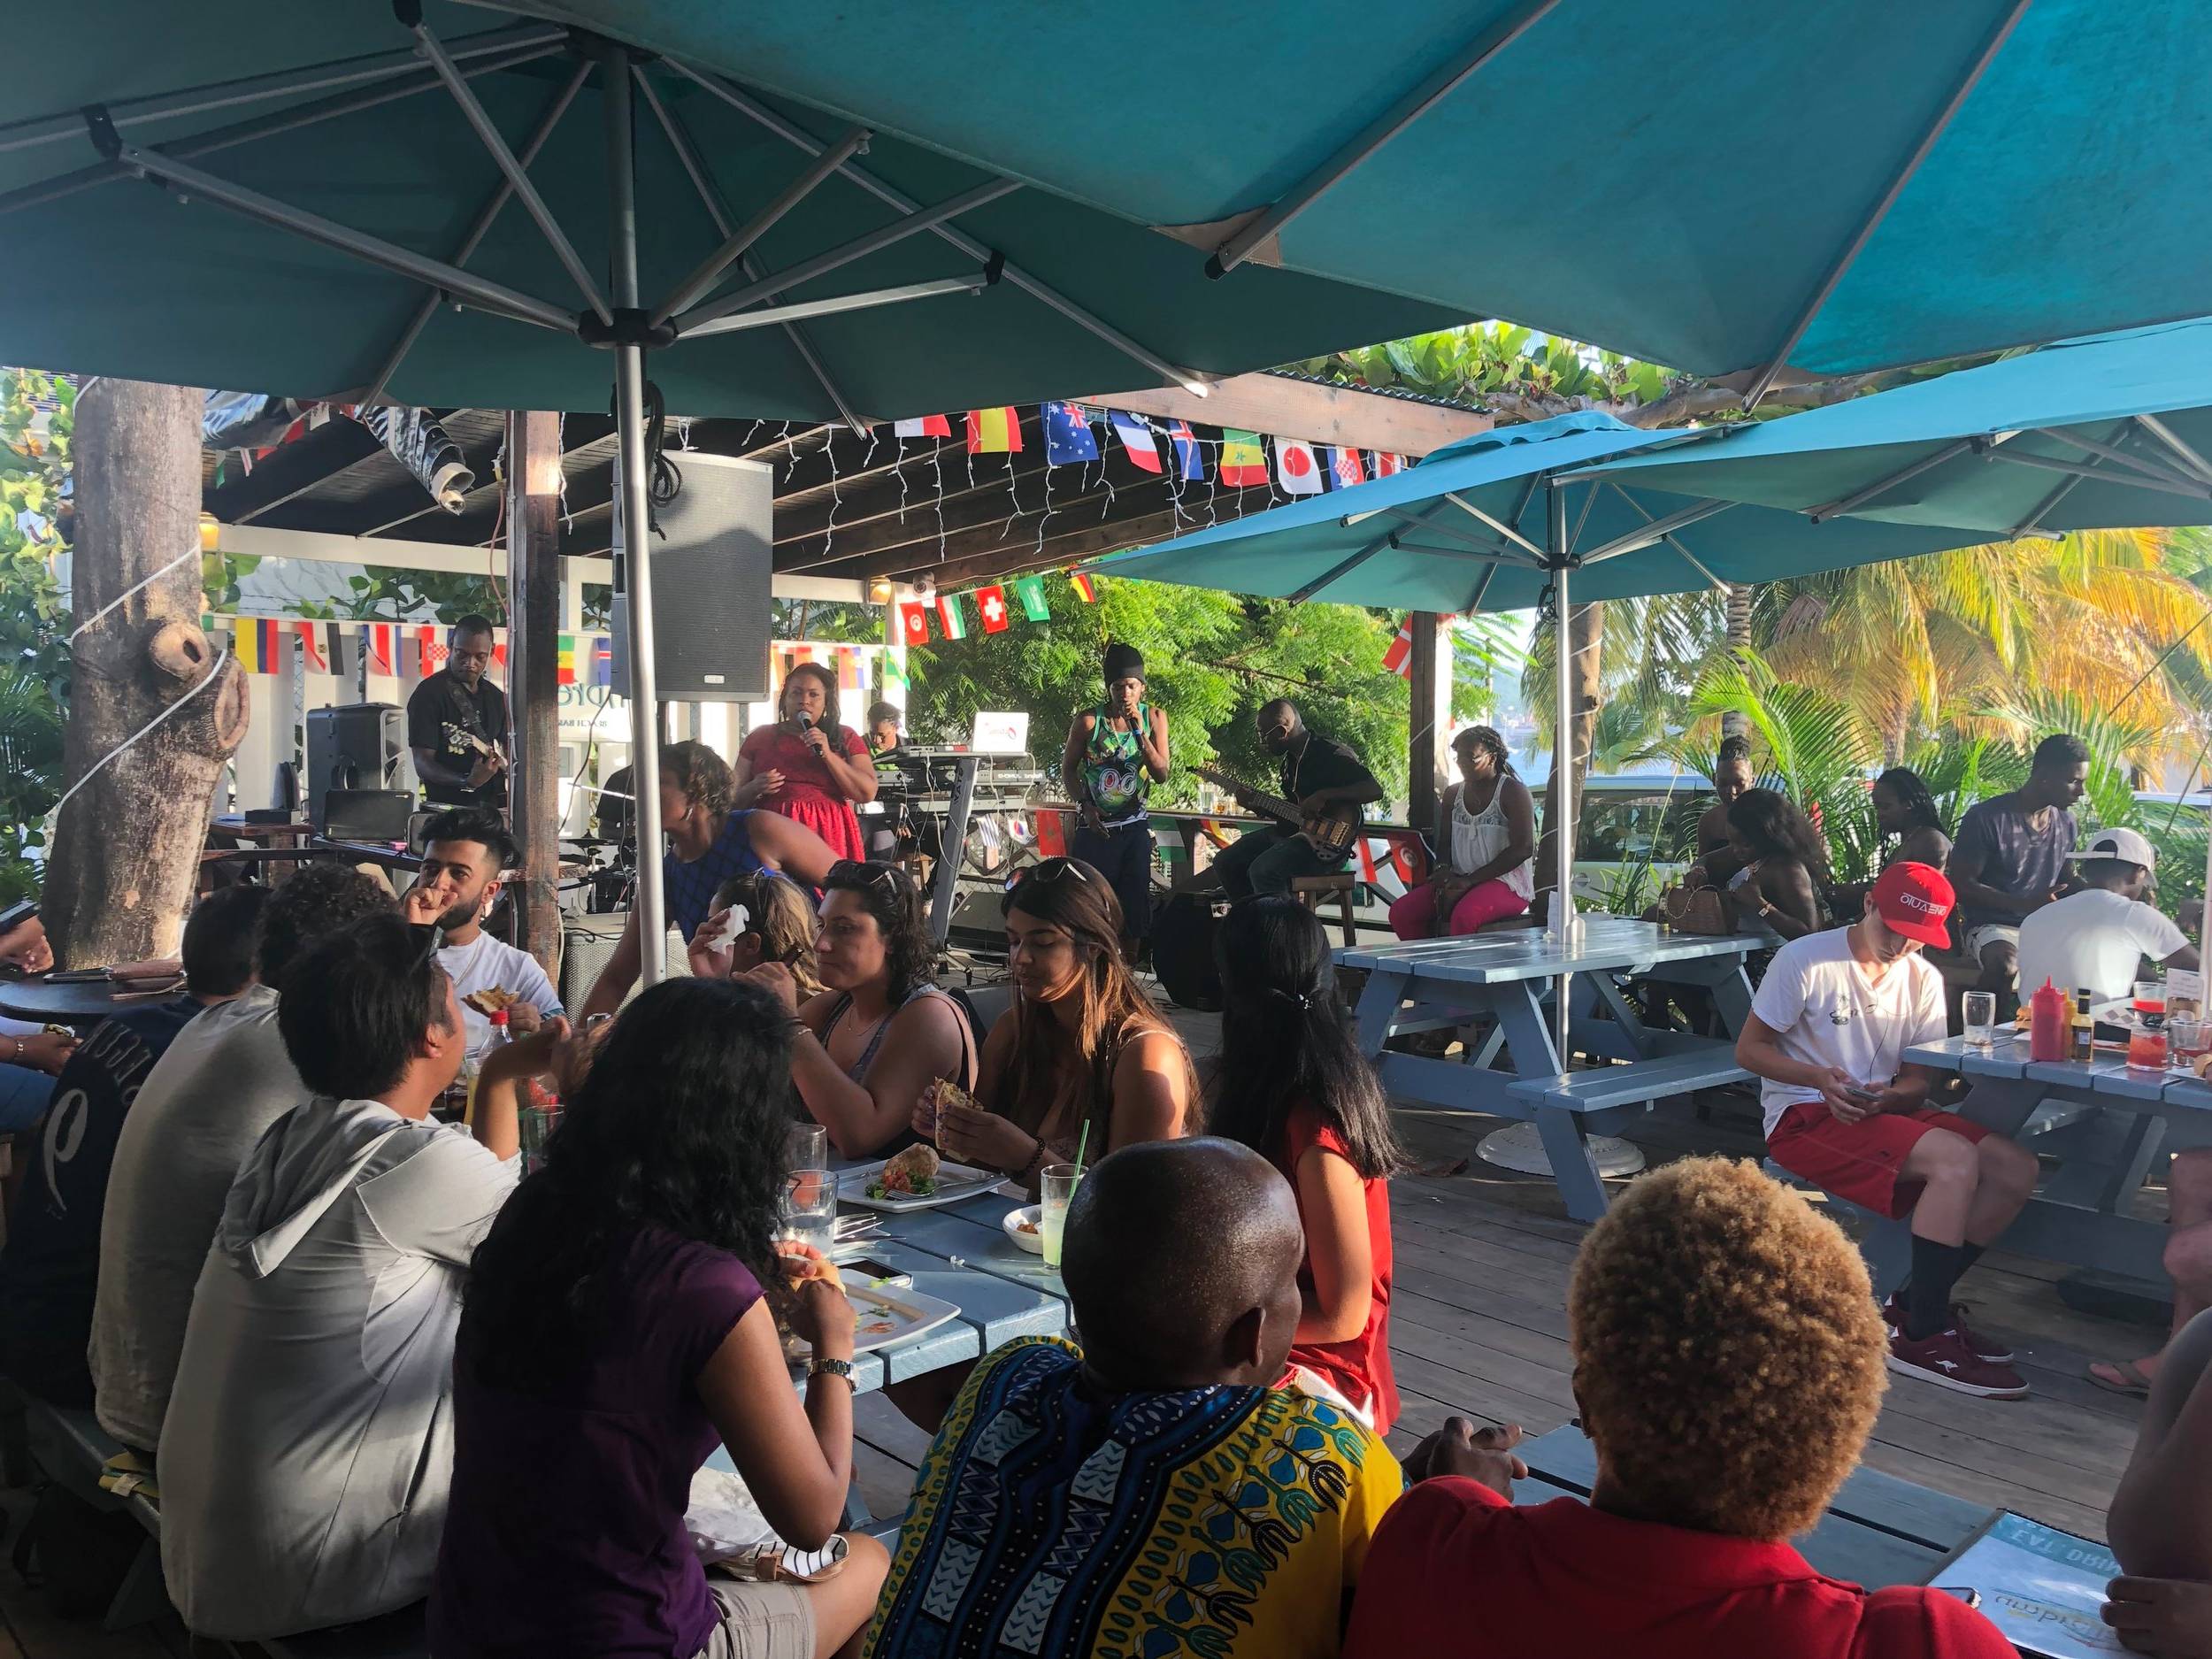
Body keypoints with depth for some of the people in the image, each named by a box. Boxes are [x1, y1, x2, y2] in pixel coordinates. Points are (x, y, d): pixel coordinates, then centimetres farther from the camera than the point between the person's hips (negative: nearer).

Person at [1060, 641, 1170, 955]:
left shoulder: (1154, 717, -3)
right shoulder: (1089, 721, -9)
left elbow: (1161, 775, -9)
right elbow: (1068, 769, 3)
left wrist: (1140, 732, -19)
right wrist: (1085, 806, -10)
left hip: (1134, 826, 2)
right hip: (1095, 824, -2)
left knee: (1134, 902, 6)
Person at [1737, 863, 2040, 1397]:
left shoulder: (1924, 979, 11)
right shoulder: (1805, 960, -8)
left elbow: (1920, 1077, 9)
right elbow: (1749, 1050, -7)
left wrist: (1891, 1097, -16)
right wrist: (1820, 1078, -24)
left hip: (1886, 1111, 7)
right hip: (1804, 1116, -7)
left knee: (2016, 1170, -12)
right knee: (1955, 1160, -28)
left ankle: (1920, 1303, -2)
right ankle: (1919, 1338, -21)